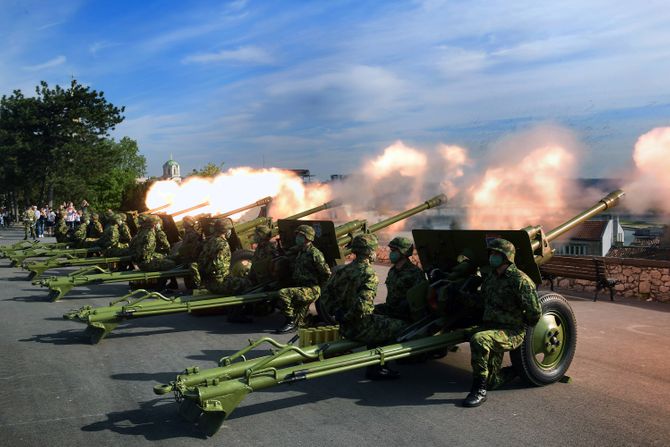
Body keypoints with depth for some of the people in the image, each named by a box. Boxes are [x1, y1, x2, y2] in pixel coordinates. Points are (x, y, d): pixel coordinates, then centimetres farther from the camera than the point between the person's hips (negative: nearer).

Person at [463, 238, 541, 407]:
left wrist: (520, 327, -1)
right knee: (491, 382, 9)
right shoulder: (491, 277, 9)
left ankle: (479, 391, -24)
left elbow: (535, 313, -15)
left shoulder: (519, 280, -16)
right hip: (492, 330, 8)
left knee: (478, 340, -35)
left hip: (511, 334, -8)